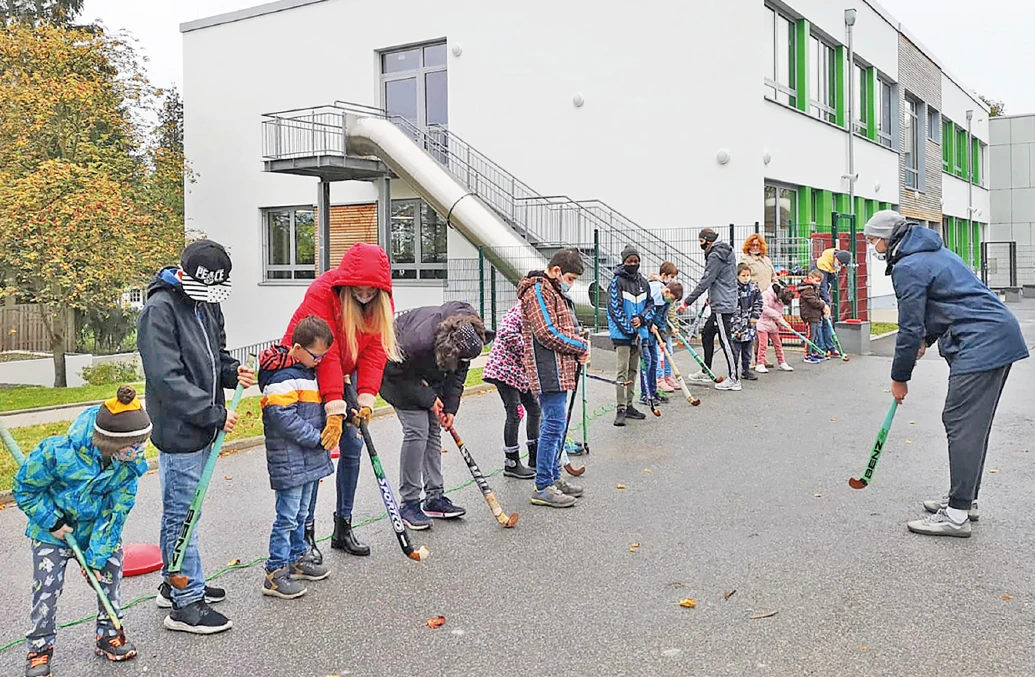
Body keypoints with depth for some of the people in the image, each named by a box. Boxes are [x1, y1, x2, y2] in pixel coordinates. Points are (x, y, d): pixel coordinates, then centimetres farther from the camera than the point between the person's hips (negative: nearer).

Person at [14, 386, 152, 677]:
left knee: (110, 576, 3)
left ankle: (109, 634, 23)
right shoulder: (57, 453, -33)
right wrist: (53, 523, -17)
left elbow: (116, 512, -15)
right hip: (53, 532, -3)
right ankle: (39, 648, 17)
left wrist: (96, 556, -15)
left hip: (98, 531, 3)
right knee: (46, 588, -2)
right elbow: (24, 489, -16)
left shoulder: (130, 464, -22)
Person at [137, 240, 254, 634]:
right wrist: (215, 414, -21)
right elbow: (168, 379, -22)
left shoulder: (208, 303, 9)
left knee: (183, 510, 20)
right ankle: (186, 604, 10)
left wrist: (232, 372, -1)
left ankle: (175, 583, 35)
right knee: (182, 515, 0)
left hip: (203, 428, 9)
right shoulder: (160, 309, -17)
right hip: (178, 430, -9)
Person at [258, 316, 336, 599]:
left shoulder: (307, 372, 13)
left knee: (301, 514, 20)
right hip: (289, 461, -10)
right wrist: (317, 438, -20)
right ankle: (275, 573, 4)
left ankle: (297, 559, 33)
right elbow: (283, 418, -25)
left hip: (308, 459, 10)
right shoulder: (283, 377, -19)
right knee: (287, 517, -4)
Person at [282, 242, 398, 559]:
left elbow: (374, 352, -14)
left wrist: (366, 399, -25)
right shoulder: (321, 294, -29)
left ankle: (343, 526, 16)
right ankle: (306, 532, 0)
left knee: (353, 445, 3)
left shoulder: (380, 302, -11)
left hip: (343, 373, 6)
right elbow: (326, 354, -33)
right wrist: (334, 410, -36)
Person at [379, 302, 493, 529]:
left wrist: (450, 408, -11)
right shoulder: (420, 340, -41)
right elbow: (397, 373, -24)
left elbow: (458, 373, -5)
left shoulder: (469, 335, -22)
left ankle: (435, 498, 11)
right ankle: (408, 503, -8)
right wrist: (429, 399, -20)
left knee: (434, 431, 4)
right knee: (416, 431, -15)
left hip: (430, 377, 7)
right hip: (400, 373, -6)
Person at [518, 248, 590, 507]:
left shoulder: (554, 292, 22)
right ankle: (542, 487, -7)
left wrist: (578, 347, 9)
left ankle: (554, 478, 25)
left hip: (558, 370, 11)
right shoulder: (538, 291, -12)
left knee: (555, 423, 15)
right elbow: (548, 333, -19)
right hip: (548, 370, -11)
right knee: (554, 423, -11)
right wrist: (581, 345, -9)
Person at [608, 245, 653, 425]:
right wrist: (631, 330, -15)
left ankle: (629, 405, 22)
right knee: (622, 371, -9)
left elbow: (650, 304, 16)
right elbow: (615, 309, -12)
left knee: (633, 370, 13)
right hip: (621, 334, -6)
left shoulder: (643, 282, 9)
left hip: (638, 333, 6)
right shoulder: (617, 281, -8)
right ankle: (621, 410, -8)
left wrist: (641, 318, -5)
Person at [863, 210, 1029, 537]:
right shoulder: (935, 252, 21)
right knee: (972, 424, 15)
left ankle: (957, 515, -7)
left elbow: (910, 328, -11)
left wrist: (900, 378, -1)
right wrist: (928, 338, 18)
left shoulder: (908, 268, -11)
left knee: (962, 425, -9)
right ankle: (965, 499, 24)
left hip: (980, 345, -11)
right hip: (1002, 337, 11)